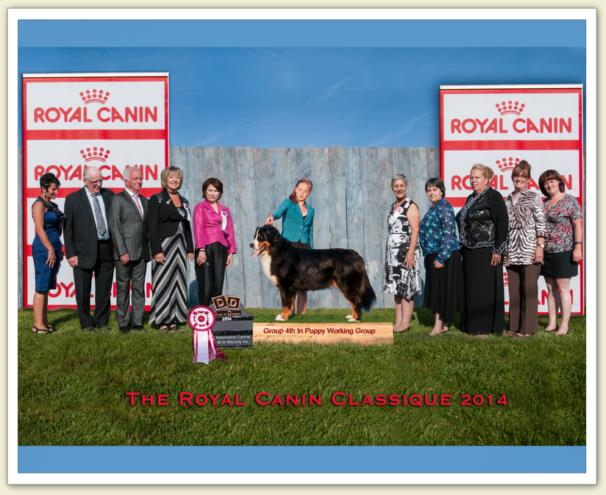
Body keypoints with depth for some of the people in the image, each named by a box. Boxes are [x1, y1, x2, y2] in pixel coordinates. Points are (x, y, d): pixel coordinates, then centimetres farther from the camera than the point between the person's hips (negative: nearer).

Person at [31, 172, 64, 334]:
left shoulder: (53, 205, 16)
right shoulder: (39, 204, -9)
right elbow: (40, 229, -15)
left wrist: (57, 250, 15)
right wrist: (50, 250, -17)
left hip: (53, 248, 9)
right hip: (44, 249, -9)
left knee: (46, 288, 12)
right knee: (41, 288, -6)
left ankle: (45, 321, 18)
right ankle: (38, 324, -2)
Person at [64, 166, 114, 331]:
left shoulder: (109, 195, 9)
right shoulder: (73, 199, 0)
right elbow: (68, 229, -1)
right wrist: (71, 254, -7)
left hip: (107, 249, 3)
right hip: (84, 251, -3)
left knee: (104, 289, 11)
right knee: (83, 291, 5)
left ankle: (101, 321, 24)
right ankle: (86, 323, 19)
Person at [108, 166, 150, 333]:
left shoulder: (144, 200, 16)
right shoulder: (118, 199, -3)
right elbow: (114, 227, -9)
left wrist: (148, 249, 8)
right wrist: (122, 252, -14)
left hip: (141, 253, 5)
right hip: (125, 252, -5)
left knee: (139, 288, 7)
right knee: (123, 289, 3)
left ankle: (137, 322, 14)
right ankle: (123, 323, 10)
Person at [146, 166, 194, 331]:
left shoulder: (183, 201, 14)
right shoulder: (157, 199, -4)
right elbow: (152, 227, -10)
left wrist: (190, 249, 11)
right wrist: (156, 250, -18)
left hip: (180, 247, 6)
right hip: (164, 246, -6)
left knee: (178, 281, 7)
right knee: (163, 282, -4)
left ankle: (173, 318, 14)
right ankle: (161, 319, 3)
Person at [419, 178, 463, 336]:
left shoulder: (444, 207, -13)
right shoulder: (433, 208, 15)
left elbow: (449, 234, -19)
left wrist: (441, 258, -22)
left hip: (444, 256, -9)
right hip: (433, 255, 9)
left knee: (442, 288, -3)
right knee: (436, 289, 12)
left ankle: (439, 325, 3)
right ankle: (442, 324, 20)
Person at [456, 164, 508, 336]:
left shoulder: (493, 196, -7)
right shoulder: (470, 199, 17)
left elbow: (502, 223, -14)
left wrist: (498, 250, -18)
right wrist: (463, 248, 16)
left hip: (487, 251, -8)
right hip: (470, 252, 8)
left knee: (486, 289, -2)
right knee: (471, 289, 11)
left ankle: (487, 327, 6)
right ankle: (471, 324, 19)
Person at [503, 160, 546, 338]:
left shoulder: (533, 197, 2)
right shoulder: (508, 200, 15)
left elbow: (540, 223, -4)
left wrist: (540, 246, -12)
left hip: (529, 250, -5)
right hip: (511, 252, 5)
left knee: (529, 289, -1)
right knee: (514, 290, 8)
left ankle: (527, 327, 5)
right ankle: (515, 326, 16)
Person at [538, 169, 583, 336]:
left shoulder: (570, 201, -4)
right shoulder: (543, 203, 12)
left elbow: (578, 224, -8)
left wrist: (578, 246, -15)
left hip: (563, 252, -6)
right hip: (546, 252, 6)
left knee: (563, 289, -2)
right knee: (550, 288, 8)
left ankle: (564, 326, 4)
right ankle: (552, 324, 14)